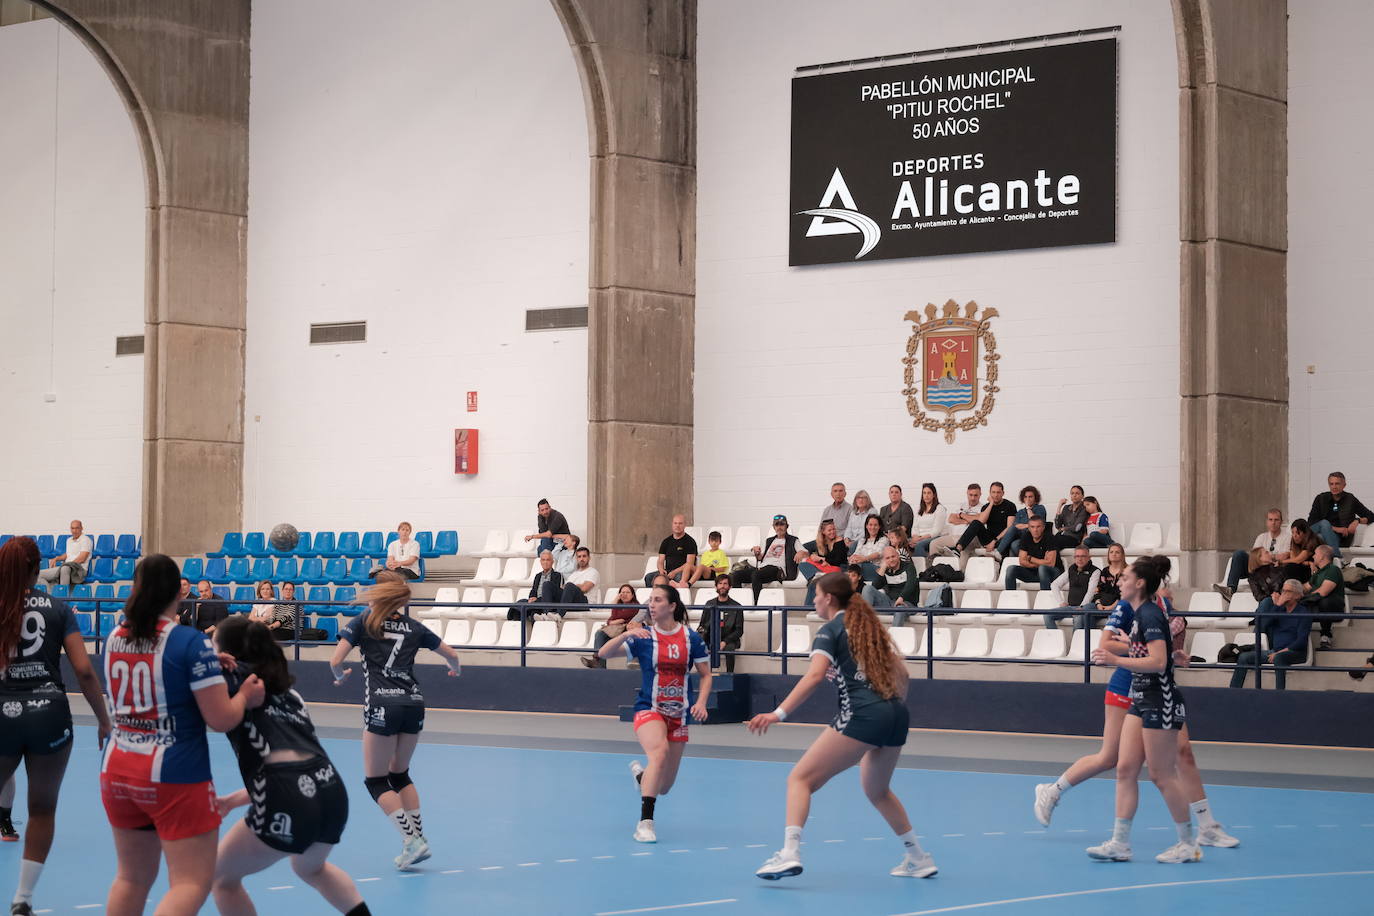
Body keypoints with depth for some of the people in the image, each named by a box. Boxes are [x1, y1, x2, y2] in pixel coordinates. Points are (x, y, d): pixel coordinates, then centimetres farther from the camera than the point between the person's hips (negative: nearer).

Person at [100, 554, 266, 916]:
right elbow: (221, 719, -14)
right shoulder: (191, 642, -12)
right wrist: (245, 696, 6)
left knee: (132, 878, 18)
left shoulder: (115, 639, 6)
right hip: (175, 776, -6)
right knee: (193, 882, -2)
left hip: (117, 770, 6)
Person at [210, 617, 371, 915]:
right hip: (332, 792, 7)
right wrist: (234, 800, 30)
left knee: (222, 877, 16)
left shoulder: (233, 677, 7)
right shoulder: (286, 692, 26)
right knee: (311, 868, 38)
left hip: (289, 804, -7)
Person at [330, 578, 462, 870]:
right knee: (400, 775, 20)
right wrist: (455, 669, 44)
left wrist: (341, 677, 19)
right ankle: (419, 839, 13)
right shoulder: (413, 627, 14)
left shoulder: (363, 622, 5)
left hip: (382, 706, -5)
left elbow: (336, 662, -3)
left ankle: (412, 840, -9)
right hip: (414, 703, 5)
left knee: (375, 780, 5)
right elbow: (451, 655, 21)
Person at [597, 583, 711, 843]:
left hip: (679, 715, 3)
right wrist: (626, 634, -28)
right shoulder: (643, 637, -4)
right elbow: (603, 653, -13)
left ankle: (640, 772, 45)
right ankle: (645, 822, -31)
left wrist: (701, 702, -10)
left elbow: (706, 675, 6)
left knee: (664, 787, 7)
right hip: (648, 710, -2)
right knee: (660, 751, -35)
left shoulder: (691, 638, -1)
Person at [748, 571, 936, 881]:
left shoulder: (830, 630, 2)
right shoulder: (869, 625, 23)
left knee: (800, 779, -7)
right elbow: (900, 671, 23)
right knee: (877, 790, 30)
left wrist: (779, 713, -22)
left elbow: (815, 675, -15)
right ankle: (918, 858, 33)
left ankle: (790, 853, -25)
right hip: (896, 715, 8)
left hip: (861, 715, -8)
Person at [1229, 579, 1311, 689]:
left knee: (1279, 657, -40)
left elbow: (1301, 640, -12)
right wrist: (1277, 606, -6)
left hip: (1295, 652, -7)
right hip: (1275, 651, 7)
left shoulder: (1304, 613, -3)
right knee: (1244, 657, -6)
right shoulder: (1280, 609, 16)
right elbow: (1263, 625, -1)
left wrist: (1281, 652, -19)